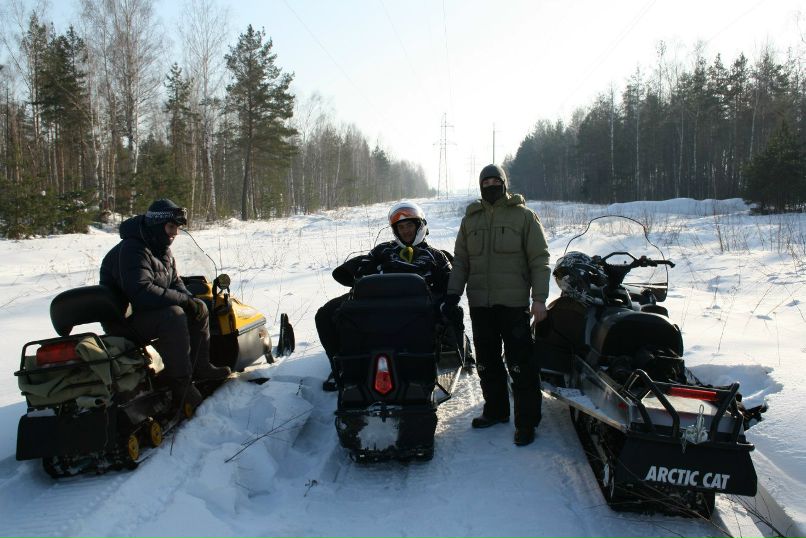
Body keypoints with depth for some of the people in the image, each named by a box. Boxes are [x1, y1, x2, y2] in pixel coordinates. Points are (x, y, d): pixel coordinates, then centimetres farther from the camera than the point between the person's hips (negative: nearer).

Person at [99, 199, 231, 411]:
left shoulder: (163, 250, 9)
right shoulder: (132, 249, -22)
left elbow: (175, 282, 16)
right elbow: (141, 292, -34)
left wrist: (191, 300, -6)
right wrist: (184, 300, -28)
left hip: (152, 308, 10)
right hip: (124, 317, -10)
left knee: (199, 308, 7)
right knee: (174, 316, -33)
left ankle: (200, 367, 13)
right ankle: (180, 385, -28)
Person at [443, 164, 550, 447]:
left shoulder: (524, 216, 2)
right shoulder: (471, 219, 14)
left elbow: (540, 260, -1)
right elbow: (460, 261, 16)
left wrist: (539, 298, -10)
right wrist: (452, 294, 6)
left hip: (514, 304, -4)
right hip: (479, 304, 5)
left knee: (520, 364, -5)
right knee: (487, 362, 12)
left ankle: (527, 420, 6)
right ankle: (496, 410, 28)